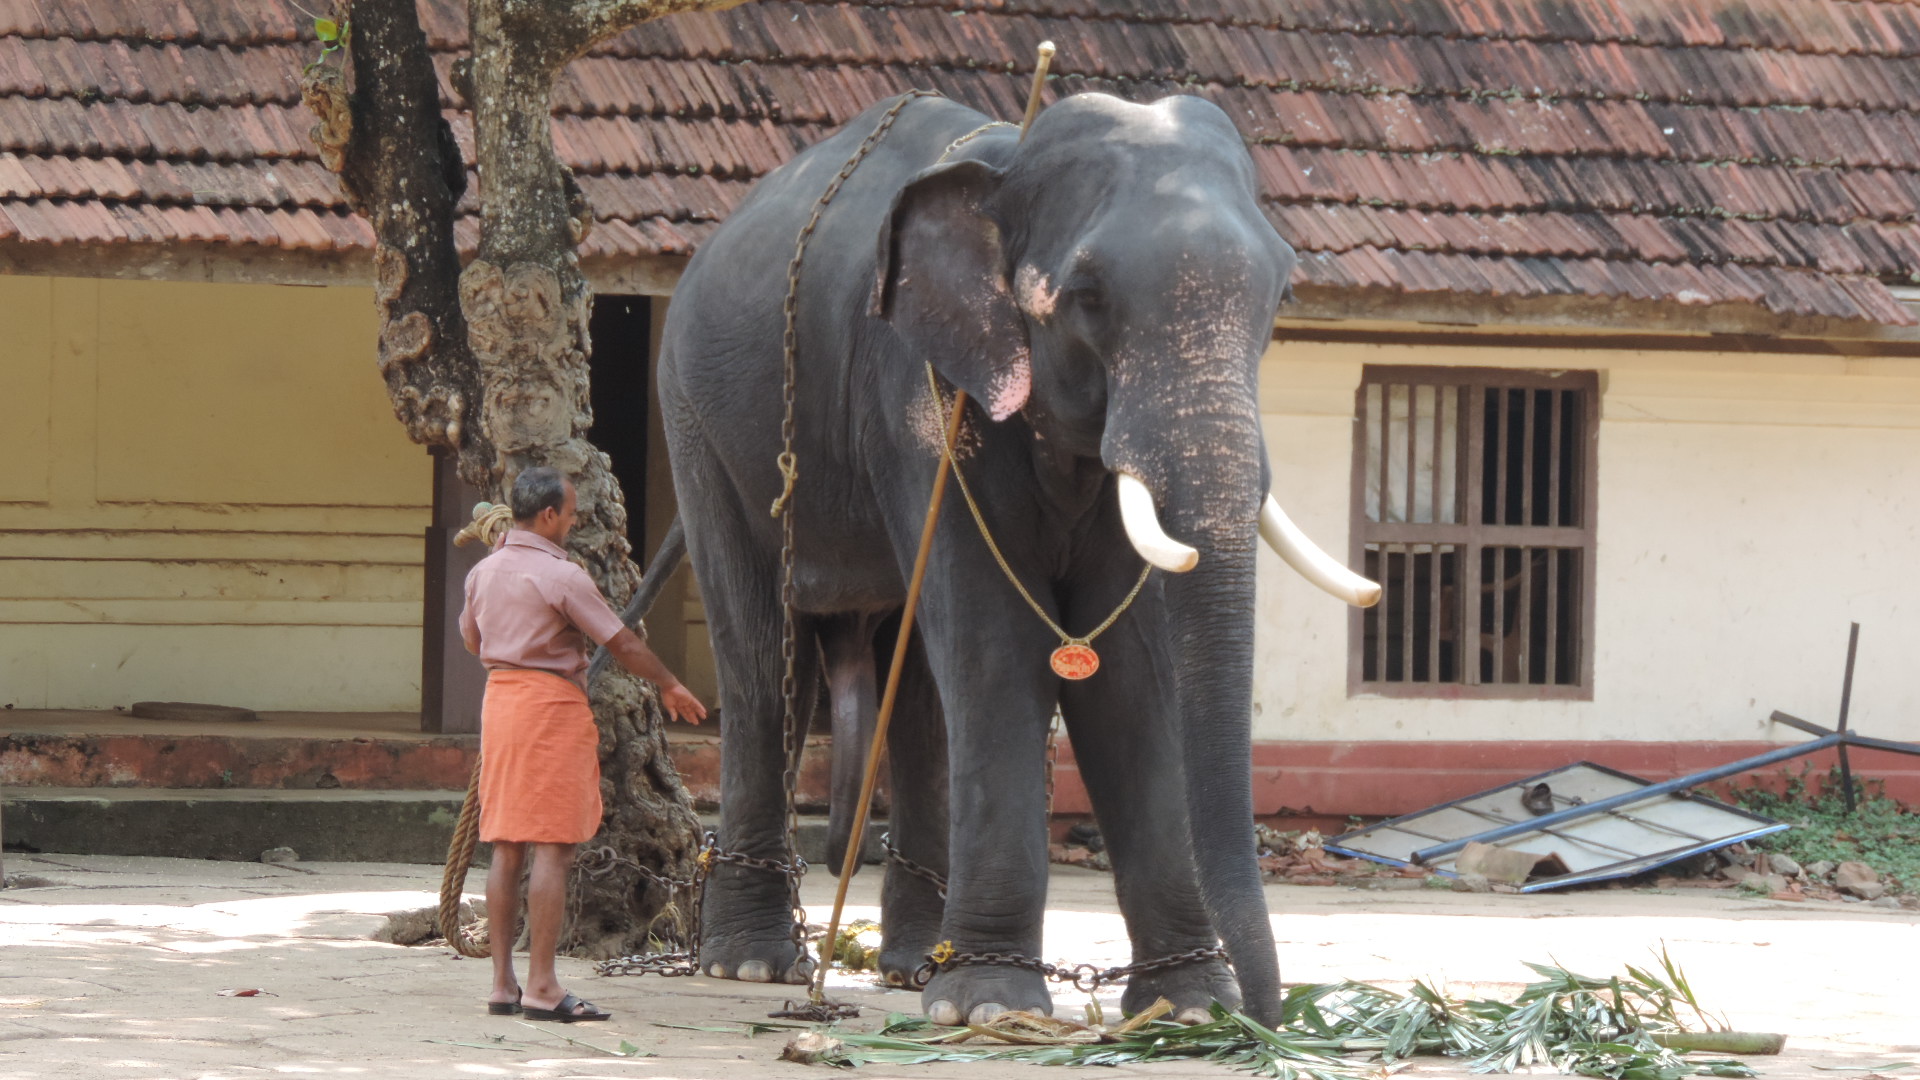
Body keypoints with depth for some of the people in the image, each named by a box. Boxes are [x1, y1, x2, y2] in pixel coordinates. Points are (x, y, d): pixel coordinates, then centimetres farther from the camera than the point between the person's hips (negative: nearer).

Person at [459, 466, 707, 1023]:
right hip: (552, 704, -8)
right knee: (552, 849, -7)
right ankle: (541, 987, -10)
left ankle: (502, 983, 10)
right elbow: (623, 644, -7)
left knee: (506, 847, 9)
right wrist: (670, 686, 7)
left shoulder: (484, 571, 10)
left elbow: (470, 637, 26)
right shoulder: (560, 576, -12)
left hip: (499, 695, 8)